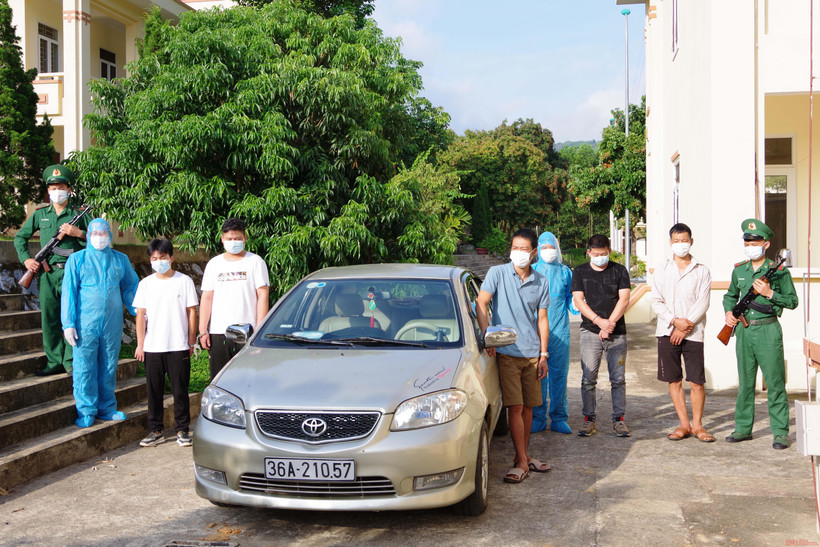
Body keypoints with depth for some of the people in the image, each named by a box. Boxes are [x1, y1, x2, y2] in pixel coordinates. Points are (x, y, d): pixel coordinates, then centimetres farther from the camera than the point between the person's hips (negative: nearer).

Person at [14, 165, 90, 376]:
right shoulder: (40, 214, 13)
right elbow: (20, 237, 22)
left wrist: (78, 233, -11)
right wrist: (26, 259, 8)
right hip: (47, 273, 4)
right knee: (49, 319, 7)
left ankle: (71, 362, 0)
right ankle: (55, 361, 16)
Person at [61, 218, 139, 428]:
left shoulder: (120, 260, 9)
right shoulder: (77, 259, 2)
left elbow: (131, 287, 17)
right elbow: (68, 292, 0)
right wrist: (68, 323, -6)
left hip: (112, 324, 2)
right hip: (85, 323, -2)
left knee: (109, 367, 9)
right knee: (85, 367, -1)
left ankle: (107, 408, 20)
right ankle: (86, 412, 9)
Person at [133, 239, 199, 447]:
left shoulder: (184, 281, 2)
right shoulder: (146, 284, 7)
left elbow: (192, 312, 4)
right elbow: (140, 315, 7)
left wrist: (192, 342, 2)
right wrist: (140, 344, 0)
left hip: (178, 346, -2)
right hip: (152, 348, 2)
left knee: (180, 390, 2)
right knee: (154, 391, 7)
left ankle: (182, 430, 12)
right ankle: (155, 431, 17)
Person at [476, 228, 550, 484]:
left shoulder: (541, 282, 9)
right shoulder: (497, 273, -2)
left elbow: (542, 319, 12)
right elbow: (480, 303, -10)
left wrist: (543, 354, 7)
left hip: (531, 353, 4)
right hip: (507, 352, -4)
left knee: (528, 406, 9)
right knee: (515, 407, -7)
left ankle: (523, 457, 21)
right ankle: (522, 462, -1)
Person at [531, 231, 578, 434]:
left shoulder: (565, 272, 10)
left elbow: (570, 300, 12)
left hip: (559, 330, 1)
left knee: (559, 374, 3)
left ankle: (559, 418, 12)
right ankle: (538, 418, 10)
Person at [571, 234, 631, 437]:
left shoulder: (619, 271, 8)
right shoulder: (580, 272, 8)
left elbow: (624, 299, 0)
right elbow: (578, 300, -1)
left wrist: (610, 324, -11)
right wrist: (599, 321, -13)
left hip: (617, 333, 0)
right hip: (590, 332, 0)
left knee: (618, 378, 1)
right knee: (588, 378, -2)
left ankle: (618, 419, 9)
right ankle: (589, 419, 6)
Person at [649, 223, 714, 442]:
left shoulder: (701, 271, 5)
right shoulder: (661, 270, 10)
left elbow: (703, 303, -2)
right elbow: (656, 302, 3)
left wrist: (686, 326, -12)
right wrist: (675, 321, -11)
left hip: (693, 333, -2)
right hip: (667, 332, 2)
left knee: (697, 382, -4)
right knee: (674, 381, 5)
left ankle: (697, 424, 12)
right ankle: (684, 425, 14)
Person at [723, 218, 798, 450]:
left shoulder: (778, 271, -3)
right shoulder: (739, 270, 10)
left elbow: (792, 301, -2)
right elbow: (730, 295, 25)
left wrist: (770, 293, -15)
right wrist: (729, 311, 7)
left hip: (768, 330, -4)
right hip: (743, 331, 4)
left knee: (775, 382, -2)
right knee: (745, 382, 11)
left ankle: (780, 432, 6)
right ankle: (743, 428, 20)